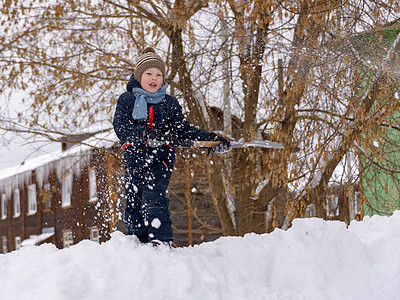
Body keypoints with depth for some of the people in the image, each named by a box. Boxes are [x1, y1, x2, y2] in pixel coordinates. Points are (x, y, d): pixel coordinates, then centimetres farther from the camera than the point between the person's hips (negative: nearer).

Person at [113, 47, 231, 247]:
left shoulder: (170, 104, 13)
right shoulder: (126, 99, 7)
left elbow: (184, 130, 13)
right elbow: (120, 126, -8)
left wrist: (211, 139, 1)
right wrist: (144, 134, -26)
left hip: (161, 157, -1)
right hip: (134, 156, 1)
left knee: (153, 197, -21)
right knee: (133, 202, 2)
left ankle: (161, 241, -27)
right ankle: (140, 243, 15)